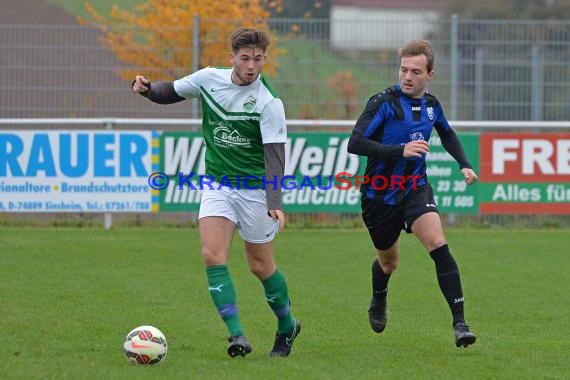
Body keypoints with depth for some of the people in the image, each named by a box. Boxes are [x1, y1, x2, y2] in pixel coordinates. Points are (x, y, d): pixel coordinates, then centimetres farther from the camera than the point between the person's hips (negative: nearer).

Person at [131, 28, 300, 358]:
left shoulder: (269, 102, -16)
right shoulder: (209, 79, -3)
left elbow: (274, 154, -20)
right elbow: (170, 93, 14)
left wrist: (275, 203, -31)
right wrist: (147, 88, -8)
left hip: (254, 190, -4)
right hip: (217, 185, 4)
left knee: (261, 266, 6)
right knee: (212, 255, -16)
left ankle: (287, 327, 31)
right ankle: (237, 334, -17)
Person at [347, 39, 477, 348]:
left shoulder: (431, 105, 1)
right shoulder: (384, 102, -17)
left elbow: (447, 134, 25)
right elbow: (355, 143, -28)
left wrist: (464, 165, 12)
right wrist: (401, 150, -36)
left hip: (416, 188, 2)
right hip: (380, 193, -2)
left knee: (438, 245, -22)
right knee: (389, 261, 16)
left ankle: (459, 322, -23)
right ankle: (378, 301, 52)